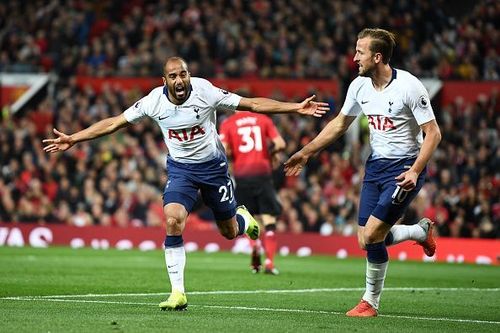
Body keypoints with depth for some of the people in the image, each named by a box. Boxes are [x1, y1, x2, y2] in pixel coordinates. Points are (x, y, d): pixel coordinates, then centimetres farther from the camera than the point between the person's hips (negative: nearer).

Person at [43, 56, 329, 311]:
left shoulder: (205, 92, -20)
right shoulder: (154, 101, -14)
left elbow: (252, 104, -15)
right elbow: (114, 123, -5)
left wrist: (297, 108, -19)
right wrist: (72, 140, -8)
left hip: (213, 165, -1)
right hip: (180, 168, 1)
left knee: (229, 232, 8)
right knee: (173, 221, -23)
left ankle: (242, 217, 49)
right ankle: (178, 293, -14)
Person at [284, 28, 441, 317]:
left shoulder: (409, 87, -18)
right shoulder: (359, 86, 2)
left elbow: (433, 133, -15)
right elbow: (340, 124, 18)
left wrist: (415, 171, -26)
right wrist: (306, 152, 18)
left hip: (405, 168, -7)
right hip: (376, 165, 7)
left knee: (371, 236, -16)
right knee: (367, 242, -1)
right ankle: (421, 231, 24)